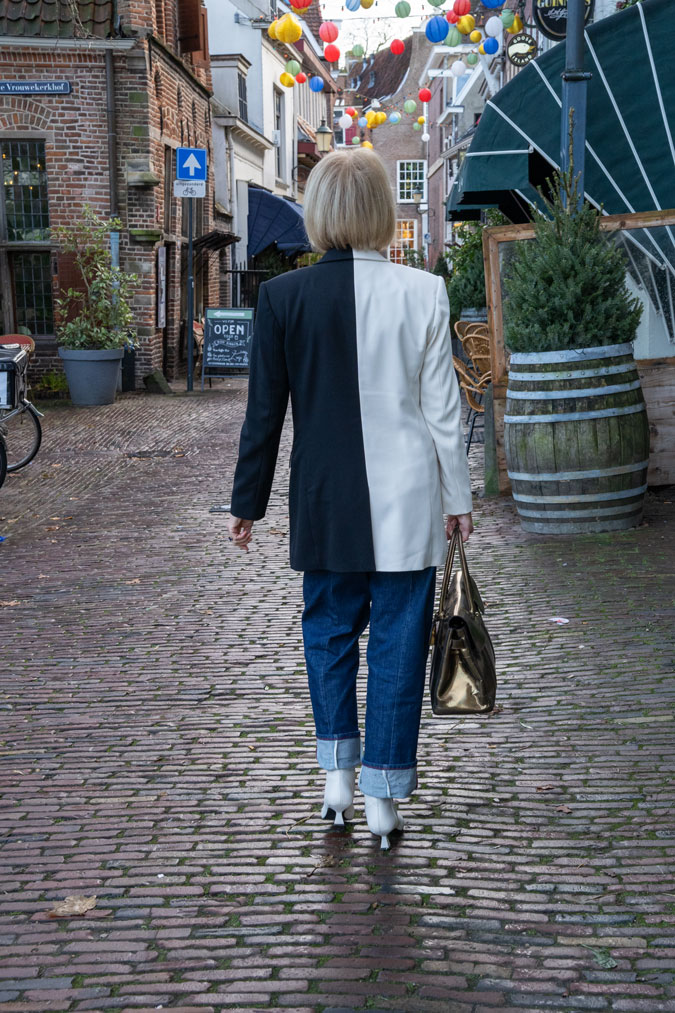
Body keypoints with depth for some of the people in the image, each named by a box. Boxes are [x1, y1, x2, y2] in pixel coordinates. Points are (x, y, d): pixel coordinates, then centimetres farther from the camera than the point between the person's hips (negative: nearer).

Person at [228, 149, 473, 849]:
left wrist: (248, 502, 8)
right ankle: (383, 797, 14)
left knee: (328, 629, 19)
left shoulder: (282, 296, -6)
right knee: (398, 640, 8)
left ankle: (336, 776, 18)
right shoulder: (423, 293, -7)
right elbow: (442, 409, -3)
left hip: (325, 503, 1)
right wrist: (457, 497, 7)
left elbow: (264, 412, -2)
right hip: (409, 503, -1)